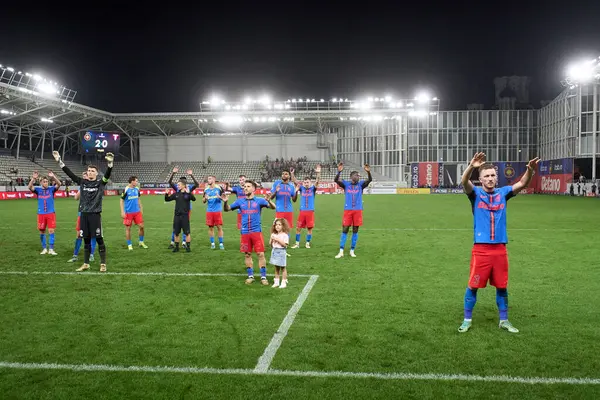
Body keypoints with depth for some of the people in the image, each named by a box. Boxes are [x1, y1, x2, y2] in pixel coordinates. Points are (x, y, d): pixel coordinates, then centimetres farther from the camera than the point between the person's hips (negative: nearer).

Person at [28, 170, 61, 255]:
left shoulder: (51, 189, 1)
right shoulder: (38, 189, 4)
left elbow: (59, 184, -15)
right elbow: (30, 187, -14)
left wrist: (53, 176, -29)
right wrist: (33, 178, -27)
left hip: (51, 213, -1)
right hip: (41, 214, 2)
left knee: (51, 231, -6)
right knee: (42, 232, 8)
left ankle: (51, 249, 0)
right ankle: (44, 248, 22)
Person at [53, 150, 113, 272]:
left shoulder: (100, 183, -2)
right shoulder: (82, 182, 8)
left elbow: (107, 174, -19)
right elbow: (70, 173, 6)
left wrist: (110, 163, -36)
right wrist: (59, 162, -1)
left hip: (95, 214, -4)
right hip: (84, 214, 4)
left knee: (99, 239, -2)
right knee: (86, 240, 11)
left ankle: (103, 264, 5)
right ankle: (86, 264, 20)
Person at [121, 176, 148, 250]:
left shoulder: (137, 189, 5)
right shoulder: (126, 190, -11)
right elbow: (121, 200, -6)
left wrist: (141, 208, 15)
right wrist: (122, 212, -11)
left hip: (137, 211, 5)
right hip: (128, 212, -5)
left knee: (141, 226, 2)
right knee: (128, 228, 3)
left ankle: (141, 242, 20)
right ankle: (129, 245, 15)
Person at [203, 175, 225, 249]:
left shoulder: (219, 188, -2)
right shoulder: (206, 189, 8)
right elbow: (203, 201, 13)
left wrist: (220, 197, -21)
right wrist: (205, 198, -9)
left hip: (218, 211, -3)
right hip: (209, 211, 3)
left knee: (219, 227, -2)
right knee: (210, 227, 5)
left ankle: (221, 243, 6)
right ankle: (212, 243, 15)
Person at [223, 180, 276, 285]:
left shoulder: (259, 200, 0)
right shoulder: (240, 201, 8)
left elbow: (273, 207, -9)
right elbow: (227, 209, 13)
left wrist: (268, 200, -30)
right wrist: (225, 202, -9)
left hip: (257, 231, -3)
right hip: (245, 233, 3)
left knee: (260, 254, -3)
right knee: (247, 255, 8)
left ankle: (263, 277, 7)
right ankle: (250, 276, 20)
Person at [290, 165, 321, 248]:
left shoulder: (313, 189, 3)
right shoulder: (301, 188, 6)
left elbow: (317, 181, -12)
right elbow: (294, 181, -3)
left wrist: (318, 173, -28)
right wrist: (292, 174, -19)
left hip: (310, 211, -1)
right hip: (302, 211, 1)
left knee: (309, 228, 2)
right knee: (298, 227, 2)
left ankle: (307, 243, 16)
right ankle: (297, 243, 14)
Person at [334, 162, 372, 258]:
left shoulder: (360, 184, 7)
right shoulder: (346, 184, 4)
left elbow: (370, 180, -9)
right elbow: (336, 180, -12)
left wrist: (368, 172, -28)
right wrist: (339, 171, -29)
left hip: (358, 210, 2)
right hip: (348, 210, -2)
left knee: (355, 231, 5)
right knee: (344, 230, -1)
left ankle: (352, 250, 15)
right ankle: (341, 251, 3)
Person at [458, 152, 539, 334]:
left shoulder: (503, 193, 7)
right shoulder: (475, 193, -1)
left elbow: (522, 184, -6)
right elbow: (464, 182, -21)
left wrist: (530, 170, -27)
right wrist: (471, 166, -41)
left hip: (500, 249, 3)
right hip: (481, 249, -3)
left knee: (502, 286, 13)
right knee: (473, 286, 3)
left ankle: (504, 320, 27)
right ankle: (467, 320, 18)